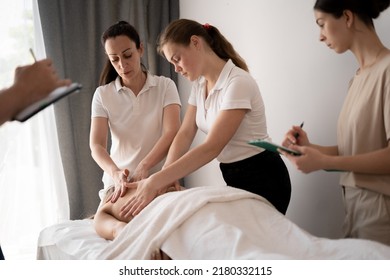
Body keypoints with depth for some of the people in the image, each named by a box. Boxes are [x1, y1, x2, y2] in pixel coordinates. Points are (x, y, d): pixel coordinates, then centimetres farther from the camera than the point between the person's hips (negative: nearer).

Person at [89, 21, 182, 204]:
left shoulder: (165, 86, -2)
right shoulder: (102, 94, 0)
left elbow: (172, 133, -14)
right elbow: (96, 145, -9)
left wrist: (143, 167, -29)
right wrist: (115, 173, -29)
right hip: (119, 182, 1)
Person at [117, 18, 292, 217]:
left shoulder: (238, 83, -23)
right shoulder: (200, 84, 3)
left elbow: (212, 147, -29)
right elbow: (185, 134, -2)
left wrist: (156, 181, -32)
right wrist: (163, 177, -19)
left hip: (262, 180, -7)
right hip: (234, 178, 7)